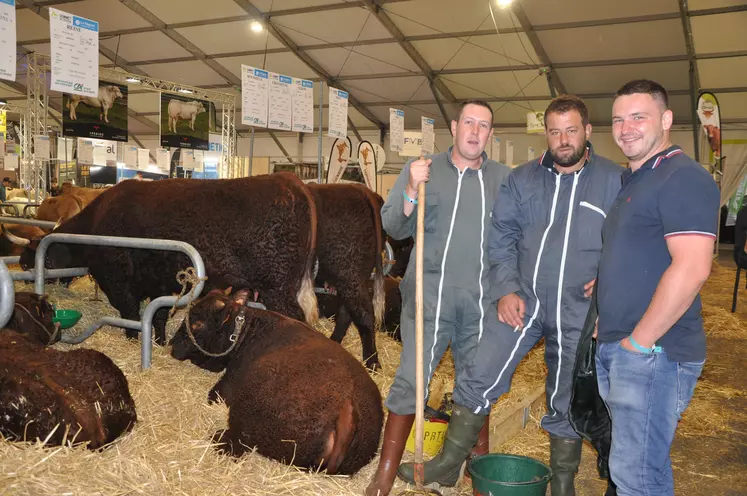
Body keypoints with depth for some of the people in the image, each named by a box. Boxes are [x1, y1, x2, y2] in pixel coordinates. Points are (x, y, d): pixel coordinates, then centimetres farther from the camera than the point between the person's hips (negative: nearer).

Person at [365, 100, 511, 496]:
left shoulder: (503, 178, 6)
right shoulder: (422, 169, 4)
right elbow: (394, 228, -1)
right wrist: (411, 191, -16)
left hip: (481, 300, 2)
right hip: (429, 296, -1)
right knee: (410, 381, -1)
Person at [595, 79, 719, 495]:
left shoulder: (683, 178, -13)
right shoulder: (634, 181, 17)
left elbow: (691, 269, -24)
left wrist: (639, 341, -19)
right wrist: (607, 321, 14)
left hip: (653, 352, -10)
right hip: (616, 348, 10)